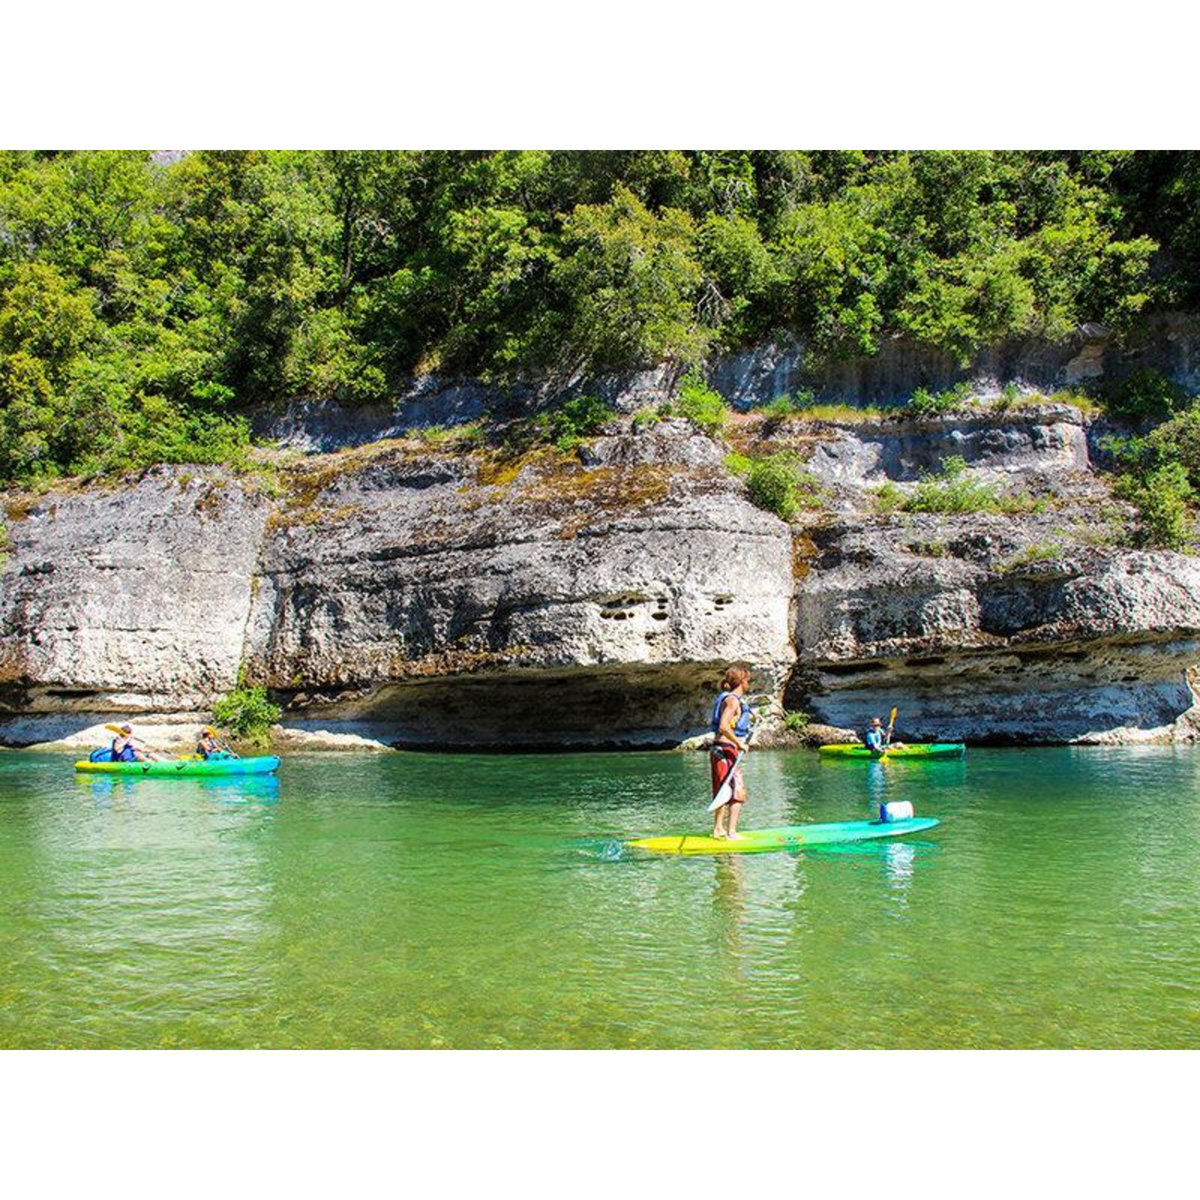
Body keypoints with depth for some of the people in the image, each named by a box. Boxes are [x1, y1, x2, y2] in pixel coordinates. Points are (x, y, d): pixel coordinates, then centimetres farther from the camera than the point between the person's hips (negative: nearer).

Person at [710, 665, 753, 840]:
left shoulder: (730, 699, 15)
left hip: (719, 750, 10)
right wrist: (739, 743, -21)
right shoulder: (732, 700, -15)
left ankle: (718, 829, 25)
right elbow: (723, 726, -26)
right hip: (726, 750, -10)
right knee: (738, 792, -8)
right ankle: (731, 833, -9)